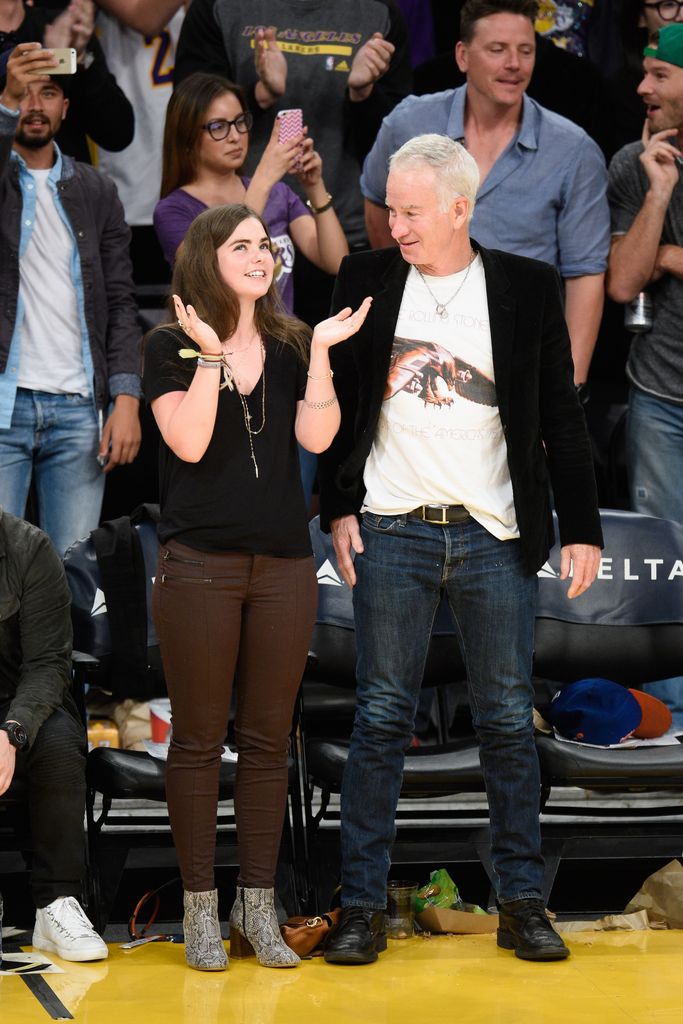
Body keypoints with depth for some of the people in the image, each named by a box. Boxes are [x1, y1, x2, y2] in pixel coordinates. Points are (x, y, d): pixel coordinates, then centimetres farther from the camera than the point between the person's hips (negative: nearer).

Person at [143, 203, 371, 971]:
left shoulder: (290, 346, 10)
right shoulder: (171, 347, 0)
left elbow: (316, 438, -3)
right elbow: (189, 442, -13)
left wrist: (321, 354, -10)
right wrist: (210, 355, -16)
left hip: (283, 563, 4)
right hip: (199, 566, -3)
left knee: (268, 739, 6)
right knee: (198, 739, 1)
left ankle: (257, 908, 13)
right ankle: (200, 909, 9)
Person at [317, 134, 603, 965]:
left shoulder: (527, 288, 2)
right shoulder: (365, 279, 4)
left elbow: (561, 417, 5)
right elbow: (339, 402, 9)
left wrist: (582, 526, 2)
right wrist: (338, 507, 1)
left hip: (495, 537, 0)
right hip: (392, 533, 0)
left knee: (508, 720, 5)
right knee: (381, 717, 2)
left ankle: (522, 903, 15)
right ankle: (361, 906, 8)